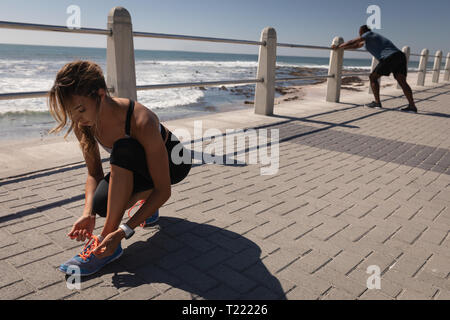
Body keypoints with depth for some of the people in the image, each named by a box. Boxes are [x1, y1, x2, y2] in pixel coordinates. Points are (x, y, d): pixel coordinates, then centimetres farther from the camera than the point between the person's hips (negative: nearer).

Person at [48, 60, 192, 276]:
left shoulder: (141, 122, -37)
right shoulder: (82, 124, -18)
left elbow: (164, 191, -33)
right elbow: (94, 174, -8)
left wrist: (123, 232, -39)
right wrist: (88, 213, -26)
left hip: (173, 161, -5)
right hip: (133, 166, 6)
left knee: (123, 150, -37)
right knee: (102, 203, -24)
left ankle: (107, 240, -28)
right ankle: (145, 197, 9)